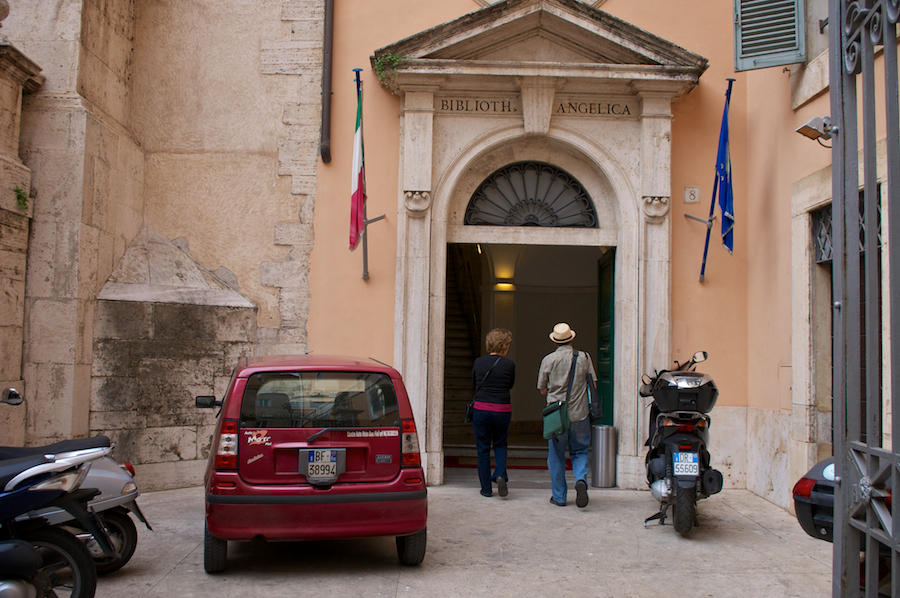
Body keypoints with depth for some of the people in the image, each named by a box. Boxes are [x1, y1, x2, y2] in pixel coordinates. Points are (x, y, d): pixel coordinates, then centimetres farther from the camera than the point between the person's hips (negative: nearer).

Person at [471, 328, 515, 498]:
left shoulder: (478, 362, -2)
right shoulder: (509, 364, -6)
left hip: (481, 409, 0)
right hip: (502, 410, 0)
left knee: (483, 448, 10)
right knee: (500, 444, 21)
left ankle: (486, 488, 12)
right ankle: (500, 474, -2)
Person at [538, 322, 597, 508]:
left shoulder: (548, 360, -5)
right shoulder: (584, 357, -2)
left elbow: (543, 390, 2)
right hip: (580, 413, 1)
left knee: (556, 456, 11)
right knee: (579, 451, 15)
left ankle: (559, 496, 16)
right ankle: (581, 480, -11)